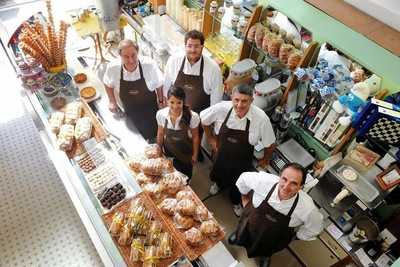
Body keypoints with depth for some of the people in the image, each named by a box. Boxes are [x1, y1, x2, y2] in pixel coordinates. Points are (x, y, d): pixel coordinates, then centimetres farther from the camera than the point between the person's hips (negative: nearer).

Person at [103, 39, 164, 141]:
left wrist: (161, 101, 0)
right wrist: (112, 101, -1)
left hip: (150, 109, -1)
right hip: (129, 111, 1)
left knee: (154, 132, 20)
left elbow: (158, 84, -11)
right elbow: (108, 84, -1)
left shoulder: (149, 65, -30)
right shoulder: (112, 68, -25)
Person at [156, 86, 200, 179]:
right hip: (169, 152, 1)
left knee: (185, 176, 23)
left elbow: (195, 137, -14)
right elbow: (160, 134, -5)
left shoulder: (193, 116, -30)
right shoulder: (160, 114, -23)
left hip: (185, 153, -1)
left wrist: (195, 154, -4)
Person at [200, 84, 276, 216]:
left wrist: (265, 160, -2)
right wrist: (210, 138, -2)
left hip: (242, 161, -1)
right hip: (221, 154, 1)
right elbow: (203, 119, -8)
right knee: (219, 173, 32)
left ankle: (236, 202, 60)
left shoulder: (261, 118, -33)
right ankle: (218, 184, 70)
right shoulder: (221, 108, -29)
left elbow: (269, 144, -16)